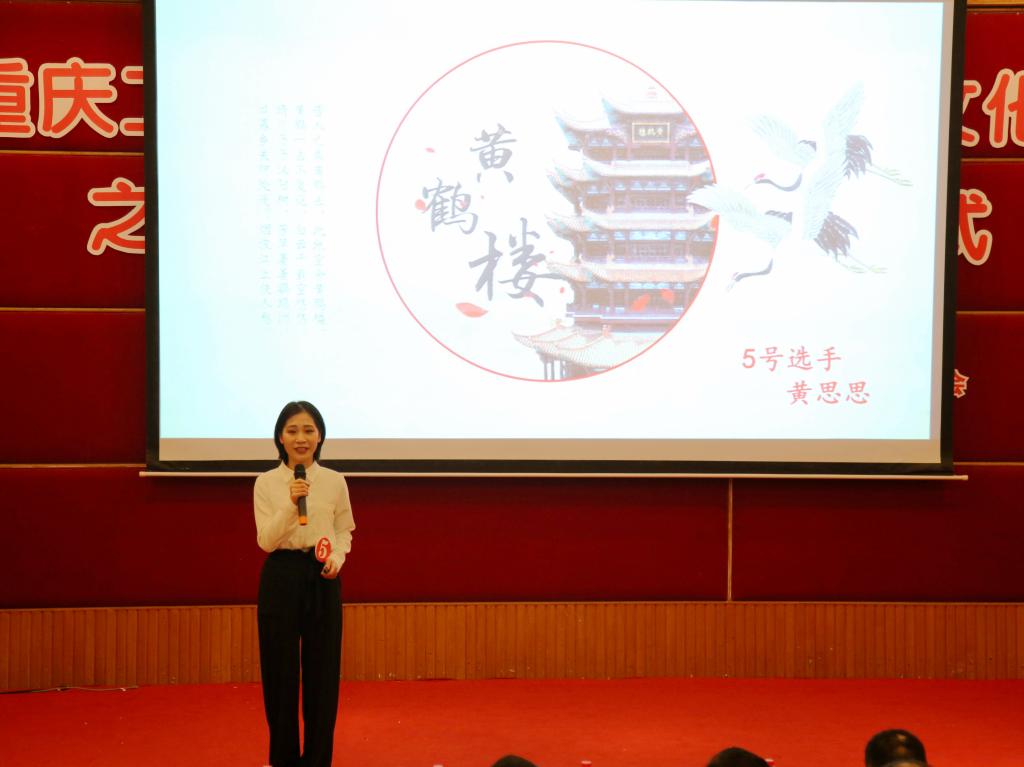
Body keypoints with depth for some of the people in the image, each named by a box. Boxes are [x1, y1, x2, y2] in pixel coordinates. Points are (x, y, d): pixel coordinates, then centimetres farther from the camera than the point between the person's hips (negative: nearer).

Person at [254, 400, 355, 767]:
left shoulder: (335, 481, 2)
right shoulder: (266, 482, -3)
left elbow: (344, 531, 10)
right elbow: (266, 540, -10)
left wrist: (337, 558, -10)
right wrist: (291, 504, -24)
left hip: (322, 577, 1)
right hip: (281, 576, -1)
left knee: (322, 668, 4)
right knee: (280, 668, 4)